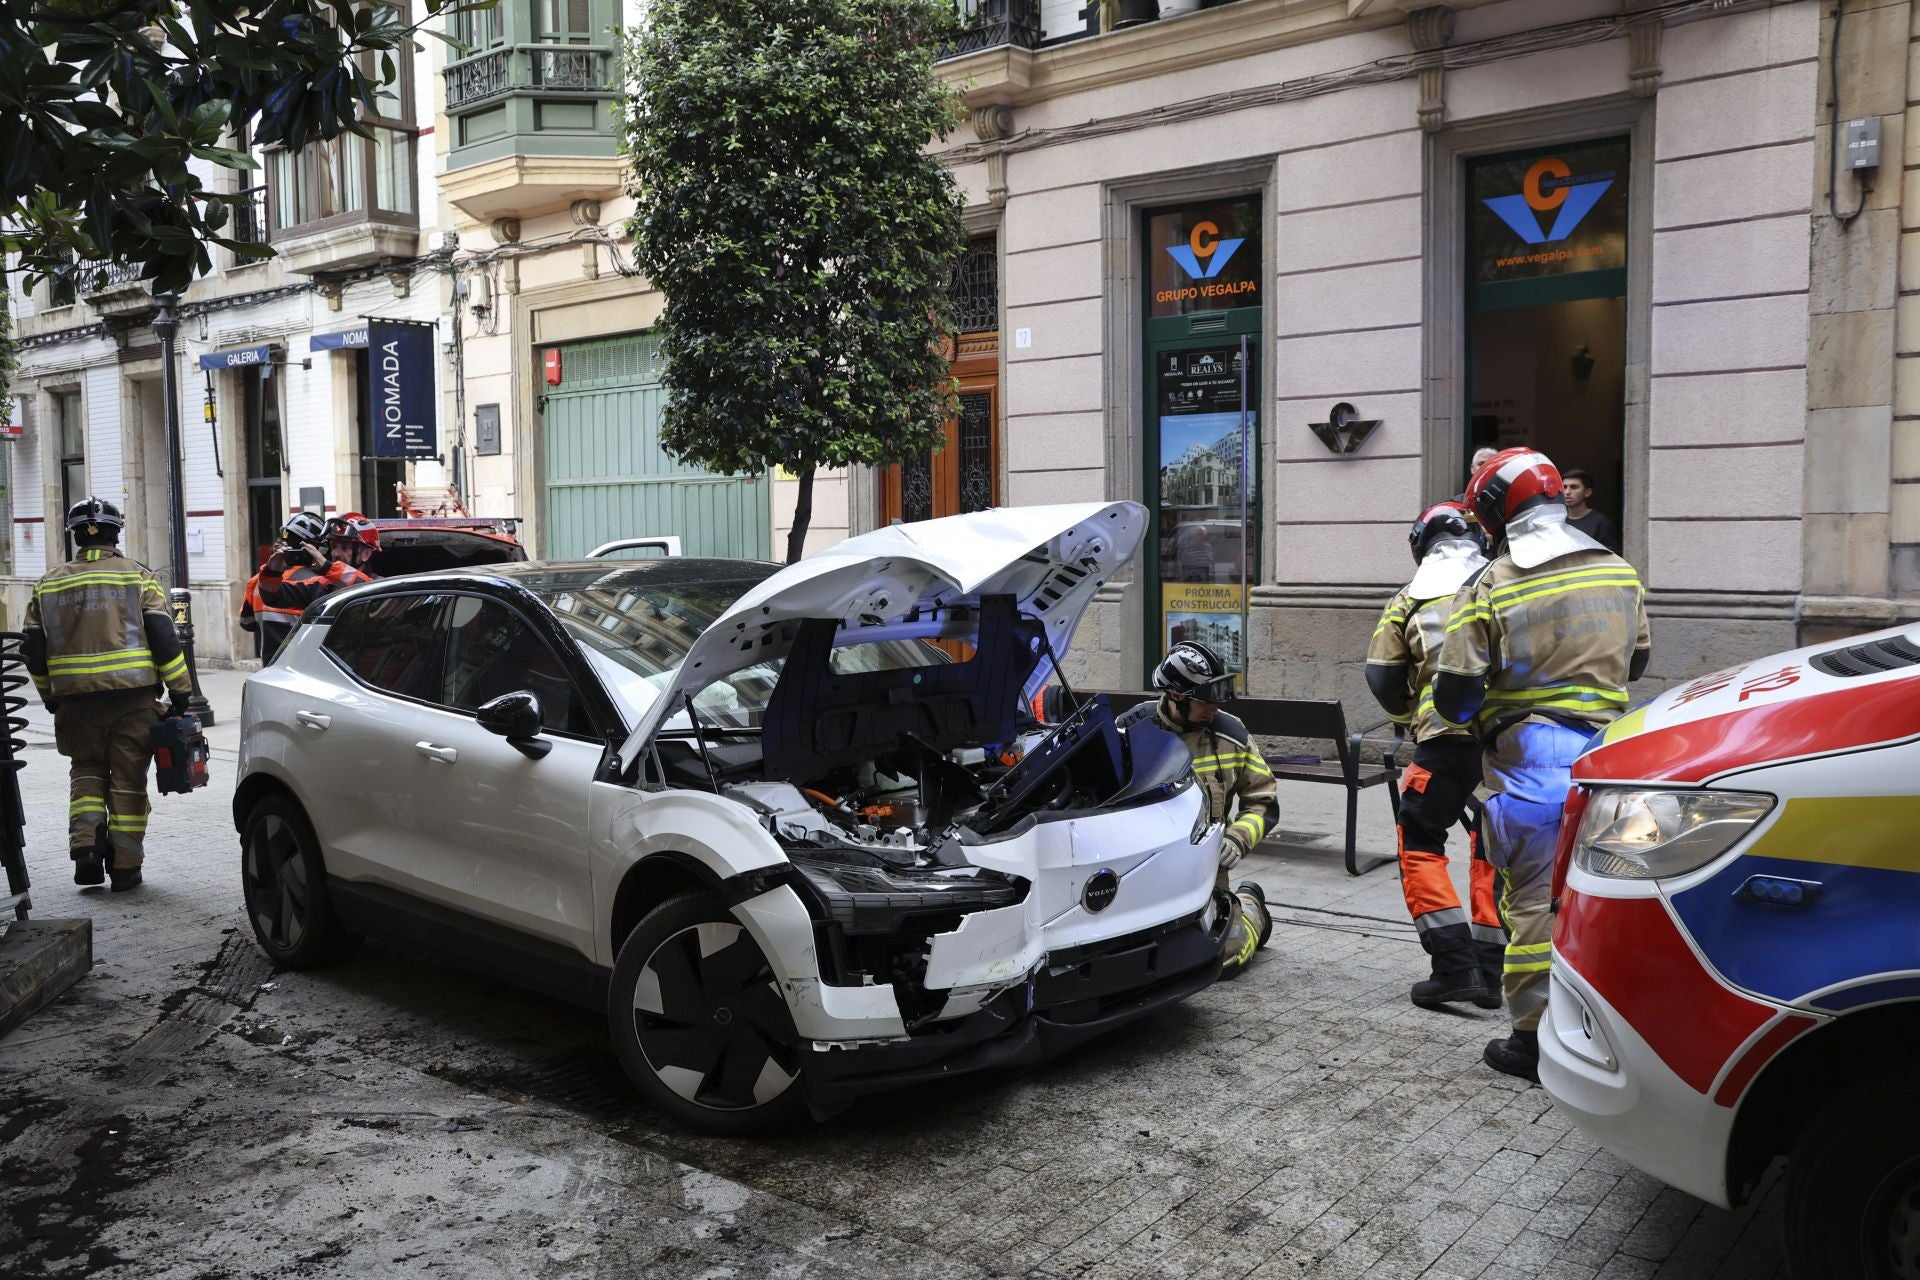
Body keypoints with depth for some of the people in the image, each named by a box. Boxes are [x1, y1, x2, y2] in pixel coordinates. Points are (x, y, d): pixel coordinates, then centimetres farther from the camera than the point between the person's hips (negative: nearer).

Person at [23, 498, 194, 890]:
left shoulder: (49, 584, 9)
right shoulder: (137, 577, -1)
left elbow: (33, 647, 11)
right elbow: (164, 637, -7)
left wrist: (50, 695, 23)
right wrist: (180, 691, -3)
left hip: (76, 699, 2)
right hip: (133, 696, -2)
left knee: (87, 772, 20)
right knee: (128, 779, 5)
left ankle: (85, 848, 4)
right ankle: (125, 866, 9)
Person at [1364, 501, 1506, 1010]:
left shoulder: (1409, 599, 8)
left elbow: (1381, 676, 8)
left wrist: (1409, 717, 25)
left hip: (1447, 735, -3)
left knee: (1420, 842, 8)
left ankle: (1455, 967, -1)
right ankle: (1490, 970, 18)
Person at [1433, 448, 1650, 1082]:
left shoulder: (1490, 586, -10)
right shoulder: (1620, 572, 7)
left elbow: (1455, 695, -11)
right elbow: (1635, 661, 19)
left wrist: (1473, 712, 11)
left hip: (1528, 755, -4)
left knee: (1535, 896, 2)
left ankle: (1534, 1040, 7)